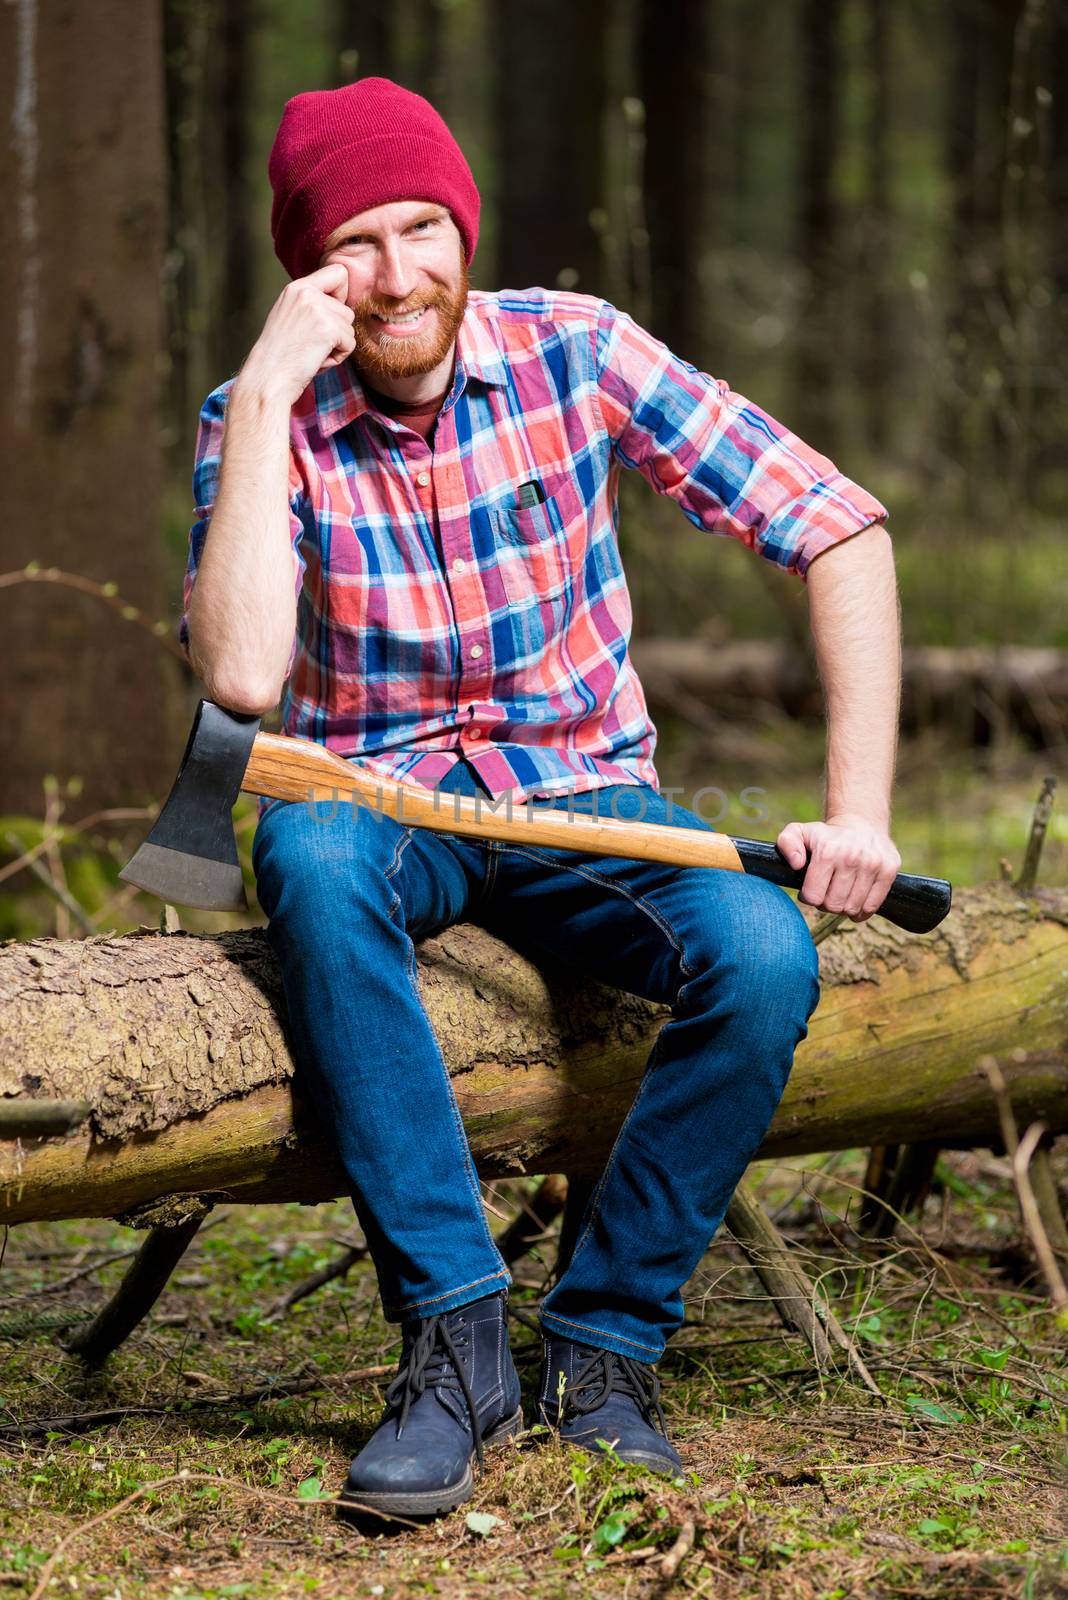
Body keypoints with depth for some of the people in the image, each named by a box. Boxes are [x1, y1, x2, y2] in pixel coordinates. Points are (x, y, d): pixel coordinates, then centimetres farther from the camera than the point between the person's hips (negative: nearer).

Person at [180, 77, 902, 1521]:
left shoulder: (573, 354, -9)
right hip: (381, 803, -1)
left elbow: (840, 531, -9)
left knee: (766, 957, -29)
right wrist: (263, 399, -25)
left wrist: (861, 814, -16)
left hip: (586, 801, 1)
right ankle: (456, 1337, -33)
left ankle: (604, 1344, -13)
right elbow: (242, 673, -26)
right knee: (309, 856, -37)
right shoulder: (264, 421, -8)